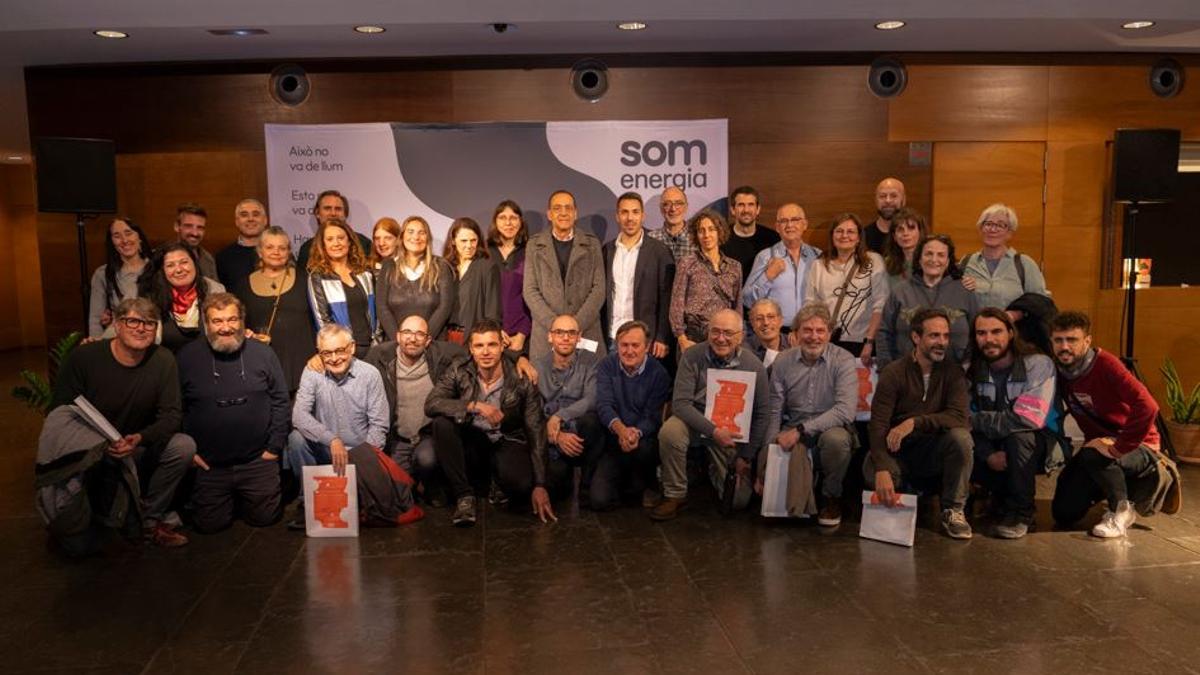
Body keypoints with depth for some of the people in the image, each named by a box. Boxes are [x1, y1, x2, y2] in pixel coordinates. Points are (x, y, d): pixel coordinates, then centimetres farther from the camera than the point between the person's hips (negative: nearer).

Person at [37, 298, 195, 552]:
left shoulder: (162, 361, -11)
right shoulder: (84, 357, -15)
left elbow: (171, 415, -11)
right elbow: (58, 416, -11)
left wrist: (140, 438, -32)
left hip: (135, 453, 3)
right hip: (84, 455, -2)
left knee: (184, 446, -25)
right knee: (80, 545, -13)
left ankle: (149, 519, -6)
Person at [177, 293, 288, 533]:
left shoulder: (263, 353, -1)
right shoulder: (187, 357, -2)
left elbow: (281, 402, 3)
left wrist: (275, 447, -1)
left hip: (258, 462, 0)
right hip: (208, 465, 0)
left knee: (265, 518, 5)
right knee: (209, 524, 3)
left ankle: (241, 503, 37)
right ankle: (228, 502, 36)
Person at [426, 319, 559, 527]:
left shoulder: (521, 381, -11)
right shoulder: (459, 373, -7)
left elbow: (536, 433, -11)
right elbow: (431, 404, -20)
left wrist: (540, 485, -17)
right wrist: (475, 406, -32)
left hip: (507, 443, -2)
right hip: (471, 444, 2)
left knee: (521, 484, -34)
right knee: (441, 422, -27)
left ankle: (497, 483, 8)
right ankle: (464, 495, -15)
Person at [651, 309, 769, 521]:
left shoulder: (754, 366, -10)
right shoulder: (693, 356, -14)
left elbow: (760, 415, -2)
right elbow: (681, 403, -18)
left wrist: (746, 457, -4)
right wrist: (713, 431, -28)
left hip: (731, 433, 1)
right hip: (696, 421, -1)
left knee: (738, 501, -4)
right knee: (669, 431, -36)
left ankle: (716, 470, 32)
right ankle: (675, 495, -13)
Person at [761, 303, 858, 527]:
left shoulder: (844, 361, -9)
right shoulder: (783, 362, 2)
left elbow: (846, 411, -22)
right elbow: (774, 412, 3)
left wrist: (801, 431, -26)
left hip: (830, 429, -2)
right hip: (793, 435, 2)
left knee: (836, 439, -36)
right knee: (766, 464, -25)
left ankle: (832, 498, -6)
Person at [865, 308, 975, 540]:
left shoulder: (952, 371, -4)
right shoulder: (893, 373, -10)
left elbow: (958, 416, -20)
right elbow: (877, 424, -19)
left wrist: (914, 422, -33)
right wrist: (882, 470, -34)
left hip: (935, 452, 1)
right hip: (899, 453, -1)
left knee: (961, 436, -29)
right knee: (871, 471, -33)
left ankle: (953, 510, -9)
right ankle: (905, 495, 5)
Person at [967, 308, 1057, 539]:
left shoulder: (1038, 364, -18)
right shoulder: (974, 370, -3)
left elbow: (1029, 420, -29)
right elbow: (972, 421, -7)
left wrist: (977, 420, -22)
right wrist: (989, 454, -25)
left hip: (1036, 444, -4)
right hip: (996, 443, 4)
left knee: (1018, 438, -37)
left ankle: (1021, 512, -17)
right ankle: (1004, 496, 6)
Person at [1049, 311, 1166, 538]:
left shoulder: (1105, 364, -26)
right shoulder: (1059, 370, -6)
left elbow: (1148, 406, -38)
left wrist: (1119, 447, -33)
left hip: (1138, 447, -6)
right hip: (1099, 442, 6)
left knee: (1093, 456, -38)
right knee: (1064, 514, 0)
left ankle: (1122, 509, -9)